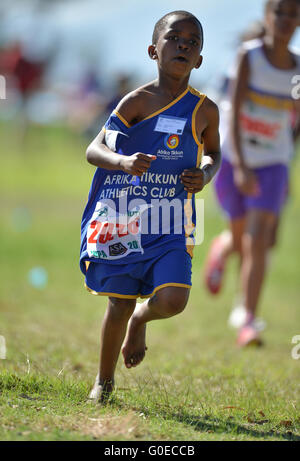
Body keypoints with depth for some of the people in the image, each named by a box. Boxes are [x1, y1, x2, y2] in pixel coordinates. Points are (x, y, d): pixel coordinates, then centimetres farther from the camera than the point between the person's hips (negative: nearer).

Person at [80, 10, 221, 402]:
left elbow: (213, 153, 22)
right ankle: (104, 381, 28)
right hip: (123, 218, -2)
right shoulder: (138, 102, -6)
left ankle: (139, 321, 22)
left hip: (171, 225, 2)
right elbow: (94, 150, -8)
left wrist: (205, 175, -1)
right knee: (120, 303, 4)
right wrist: (123, 161, -29)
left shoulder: (205, 111, 3)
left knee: (173, 300, -16)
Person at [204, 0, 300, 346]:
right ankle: (222, 249, 50)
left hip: (272, 164, 1)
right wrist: (241, 167, -31)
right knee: (241, 240, 13)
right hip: (233, 160, -1)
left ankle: (249, 323, -15)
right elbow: (234, 112, -22)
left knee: (258, 242, -15)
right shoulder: (250, 56, -14)